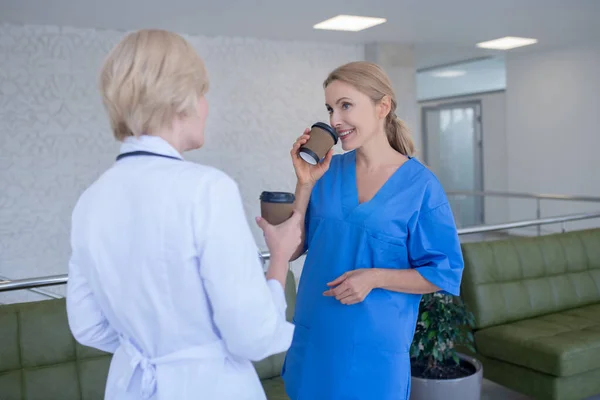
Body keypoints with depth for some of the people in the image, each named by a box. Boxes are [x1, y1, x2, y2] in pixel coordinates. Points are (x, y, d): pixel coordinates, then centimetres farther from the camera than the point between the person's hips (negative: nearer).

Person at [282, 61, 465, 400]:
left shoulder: (419, 184, -10)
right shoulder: (328, 170, 1)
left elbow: (445, 273, -7)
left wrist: (375, 277, -19)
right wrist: (305, 184, -11)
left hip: (373, 344, -4)